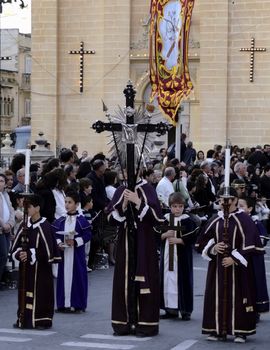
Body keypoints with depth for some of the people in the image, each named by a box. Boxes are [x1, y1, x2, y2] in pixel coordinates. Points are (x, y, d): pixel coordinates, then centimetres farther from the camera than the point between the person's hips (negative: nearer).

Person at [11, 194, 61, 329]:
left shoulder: (44, 227, -11)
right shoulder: (25, 226, 7)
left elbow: (47, 250, -14)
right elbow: (15, 247, 9)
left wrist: (29, 254, -17)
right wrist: (19, 254, -12)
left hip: (41, 268, -6)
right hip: (26, 267, 6)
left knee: (41, 292, -2)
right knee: (24, 292, 9)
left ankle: (43, 320, 6)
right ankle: (24, 319, 17)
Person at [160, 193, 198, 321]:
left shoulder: (187, 221, -3)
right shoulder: (165, 219, 7)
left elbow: (193, 238, -7)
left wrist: (178, 240, -15)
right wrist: (165, 235, -12)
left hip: (182, 257, -4)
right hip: (167, 256, 4)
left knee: (183, 281, -3)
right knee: (168, 280, 4)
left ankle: (185, 310, 5)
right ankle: (171, 309, 13)